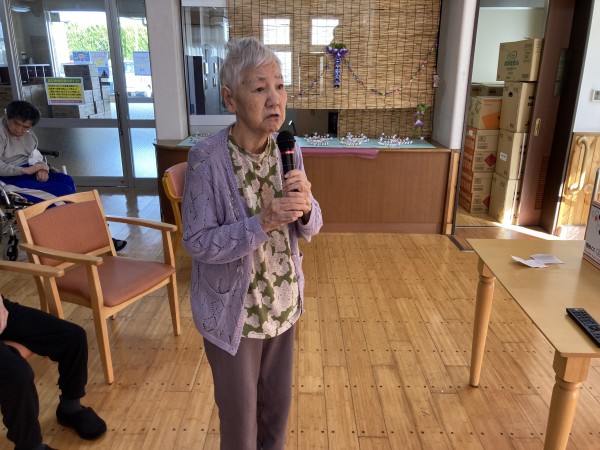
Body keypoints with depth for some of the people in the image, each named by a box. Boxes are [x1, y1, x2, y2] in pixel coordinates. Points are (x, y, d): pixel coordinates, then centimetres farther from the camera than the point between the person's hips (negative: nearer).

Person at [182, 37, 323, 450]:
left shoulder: (288, 151, -6)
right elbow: (197, 242, -20)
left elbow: (309, 229, 0)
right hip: (234, 310, -4)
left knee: (278, 403, 24)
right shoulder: (206, 159, -21)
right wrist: (262, 223, -32)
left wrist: (305, 207, -23)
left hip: (283, 303, 5)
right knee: (239, 413, 17)